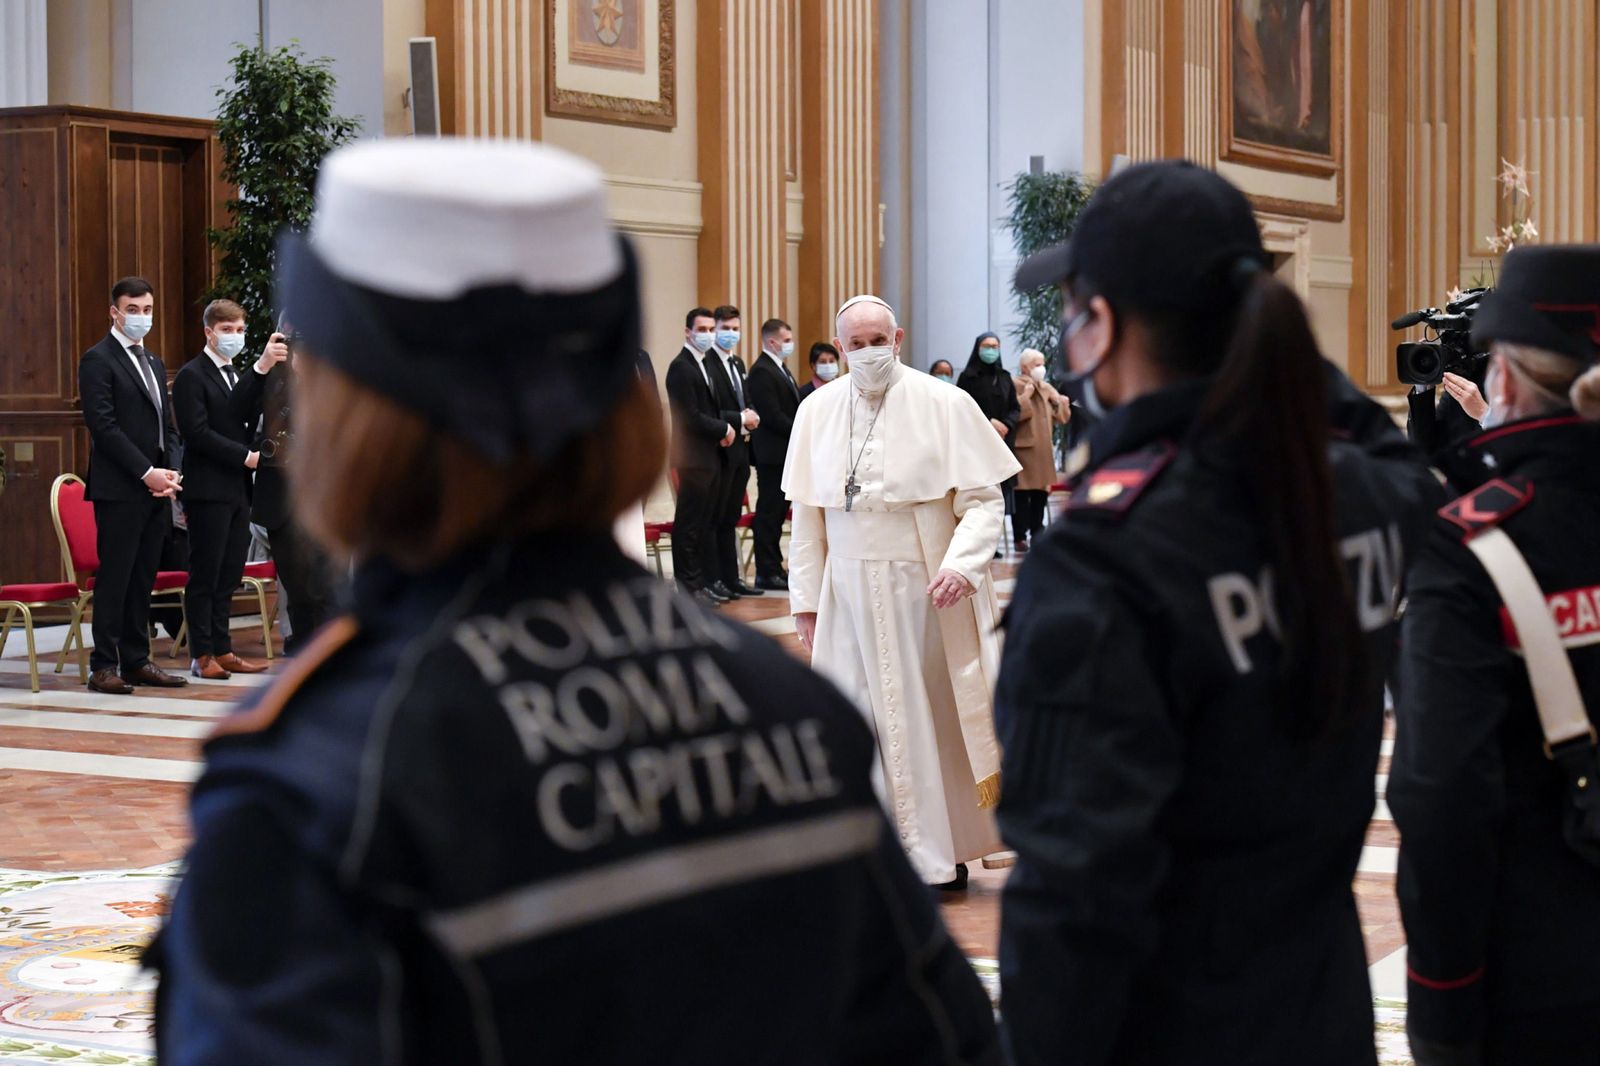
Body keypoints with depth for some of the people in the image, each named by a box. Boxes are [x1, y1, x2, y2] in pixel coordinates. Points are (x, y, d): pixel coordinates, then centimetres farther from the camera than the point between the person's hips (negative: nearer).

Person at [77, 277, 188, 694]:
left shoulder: (154, 365, 20)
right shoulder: (99, 360, -5)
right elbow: (103, 425, -13)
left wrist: (169, 474, 3)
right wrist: (147, 472, -16)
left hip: (156, 489, 7)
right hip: (119, 488, -7)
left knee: (143, 580, 8)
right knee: (114, 578, -6)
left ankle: (136, 661, 12)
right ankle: (104, 666, -3)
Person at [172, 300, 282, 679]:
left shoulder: (238, 376, 20)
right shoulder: (192, 376, -6)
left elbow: (245, 416, 0)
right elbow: (198, 432, -15)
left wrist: (261, 370, -13)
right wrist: (246, 456, -13)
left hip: (237, 489, 8)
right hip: (208, 489, -8)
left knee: (229, 574, 8)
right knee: (206, 574, -4)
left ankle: (222, 651, 12)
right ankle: (203, 656, -1)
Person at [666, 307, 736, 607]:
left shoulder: (707, 364, 17)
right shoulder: (681, 368, -12)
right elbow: (691, 418, -18)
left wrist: (725, 430, 2)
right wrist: (724, 430, -7)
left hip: (713, 456, 9)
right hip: (694, 456, -9)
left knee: (708, 523, 11)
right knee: (690, 524, -4)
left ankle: (707, 583, 15)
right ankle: (689, 586, -1)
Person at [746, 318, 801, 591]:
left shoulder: (780, 369, 17)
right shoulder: (762, 371, -14)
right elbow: (772, 416, -19)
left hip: (785, 453, 10)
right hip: (772, 453, -10)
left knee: (778, 511, 12)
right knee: (769, 512, -5)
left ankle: (775, 567, 17)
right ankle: (766, 573, -2)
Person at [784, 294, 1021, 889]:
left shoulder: (945, 406, -5)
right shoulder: (817, 412, 5)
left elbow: (984, 499, -6)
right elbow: (807, 514, 9)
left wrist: (962, 566, -21)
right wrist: (805, 599, 7)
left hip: (927, 593, -3)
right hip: (848, 593, 3)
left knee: (936, 718, 4)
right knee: (857, 722, 2)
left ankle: (944, 857, 15)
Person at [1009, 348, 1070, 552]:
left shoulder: (1047, 388, 18)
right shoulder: (1015, 386, -5)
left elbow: (1062, 418, 17)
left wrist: (1058, 401, 0)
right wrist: (1026, 396, -18)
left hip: (1044, 449, 7)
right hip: (1023, 448, -7)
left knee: (1041, 492, 8)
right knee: (1022, 493, -6)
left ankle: (1037, 533, 16)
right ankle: (1020, 537, -4)